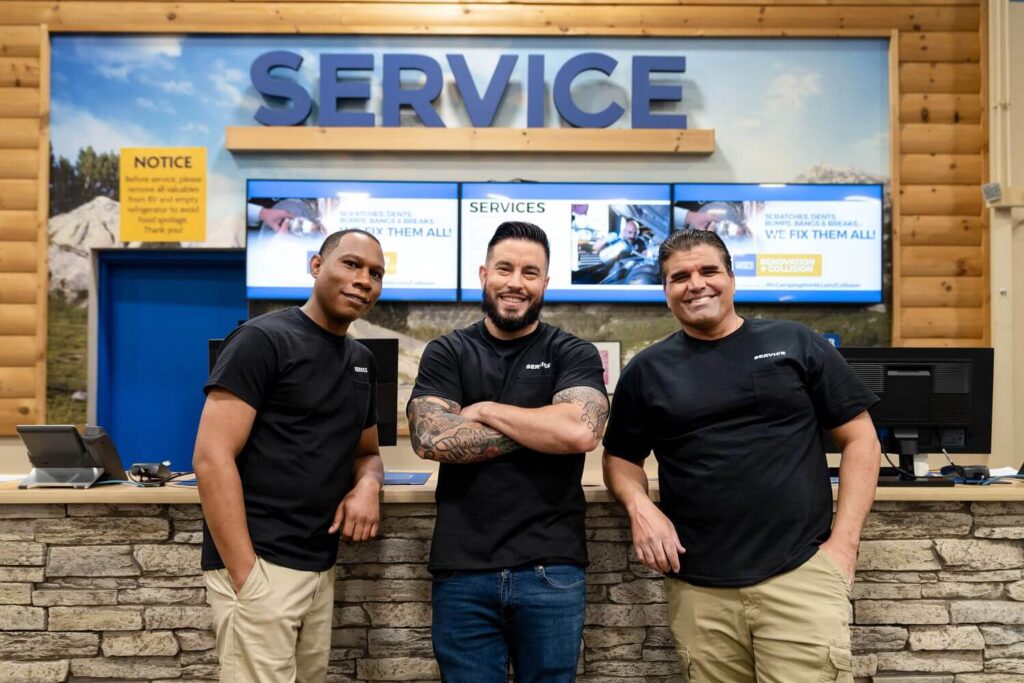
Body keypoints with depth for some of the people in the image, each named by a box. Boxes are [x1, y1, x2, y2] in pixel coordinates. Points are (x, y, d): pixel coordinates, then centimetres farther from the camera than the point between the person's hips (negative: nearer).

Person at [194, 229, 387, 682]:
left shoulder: (360, 360, 13)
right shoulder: (263, 339, -10)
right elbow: (211, 458, -16)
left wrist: (367, 484, -2)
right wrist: (246, 575, -20)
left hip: (320, 568, 8)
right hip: (259, 564, -7)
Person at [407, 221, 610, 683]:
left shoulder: (574, 355, 2)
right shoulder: (446, 354, 5)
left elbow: (581, 432, -17)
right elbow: (430, 439, -11)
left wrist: (483, 410, -8)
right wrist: (544, 427, -10)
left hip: (552, 572, 0)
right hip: (461, 572, 1)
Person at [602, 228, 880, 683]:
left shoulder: (796, 345, 4)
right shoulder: (647, 370, 7)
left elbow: (860, 440, 5)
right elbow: (620, 458, 15)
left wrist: (844, 540, -4)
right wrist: (640, 506, -6)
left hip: (800, 574, -1)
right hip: (697, 588, 2)